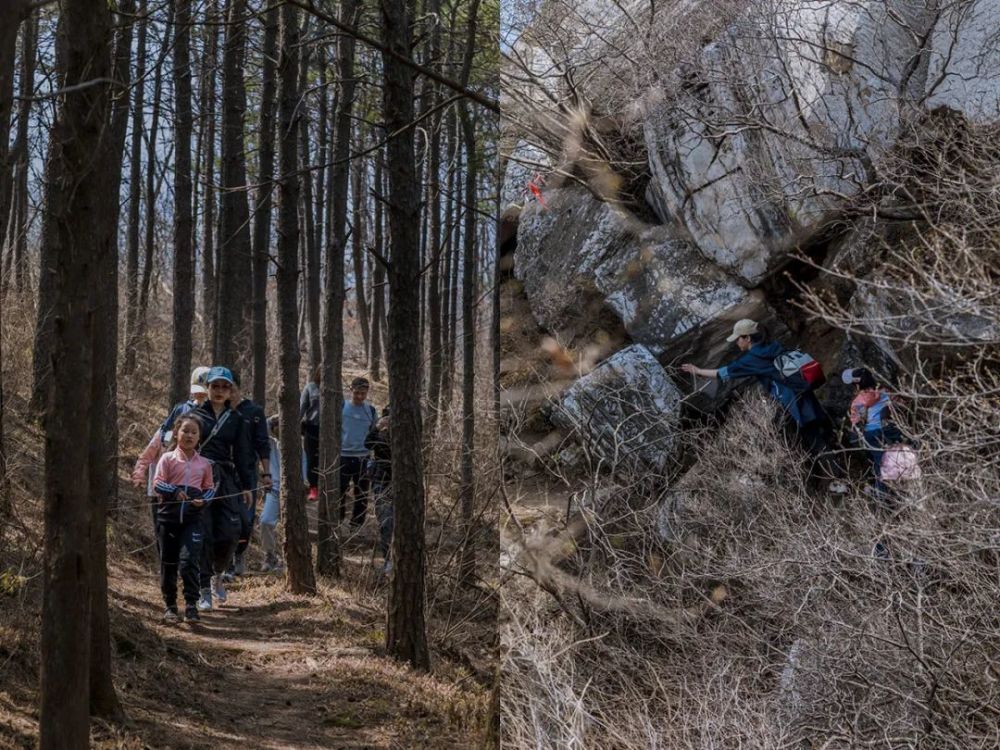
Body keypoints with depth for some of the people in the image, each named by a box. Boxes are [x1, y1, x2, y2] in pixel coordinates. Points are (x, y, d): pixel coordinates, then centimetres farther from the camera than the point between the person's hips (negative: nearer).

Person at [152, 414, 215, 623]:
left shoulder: (204, 464, 9)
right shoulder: (167, 459, 1)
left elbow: (210, 487, 15)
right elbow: (157, 483, -6)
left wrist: (203, 500, -7)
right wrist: (175, 491, -23)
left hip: (193, 518, 0)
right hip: (169, 515, 0)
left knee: (189, 560, -13)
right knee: (168, 562, 8)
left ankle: (191, 605, -8)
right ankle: (170, 606, 20)